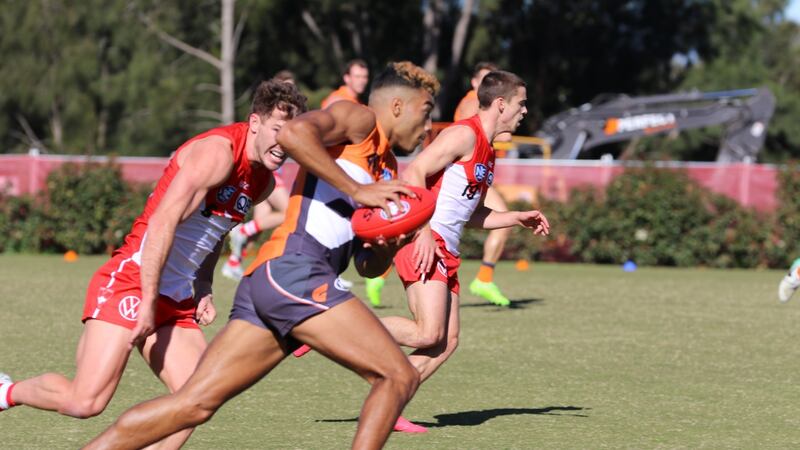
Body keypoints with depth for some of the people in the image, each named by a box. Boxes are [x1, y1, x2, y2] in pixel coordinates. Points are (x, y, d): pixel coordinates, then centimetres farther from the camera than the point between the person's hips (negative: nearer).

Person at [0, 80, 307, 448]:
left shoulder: (262, 182, 11)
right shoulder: (218, 152, -16)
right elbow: (163, 223, -22)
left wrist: (204, 291, 10)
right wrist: (148, 303, -23)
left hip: (178, 302, 9)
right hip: (131, 282, -9)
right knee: (85, 402, -16)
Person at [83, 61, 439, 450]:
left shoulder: (387, 169, 29)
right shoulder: (358, 120, 4)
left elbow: (369, 266, 26)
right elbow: (294, 133, -18)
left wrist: (391, 244, 4)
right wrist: (356, 191, -15)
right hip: (293, 269, -9)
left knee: (194, 404, 3)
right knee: (398, 377, -9)